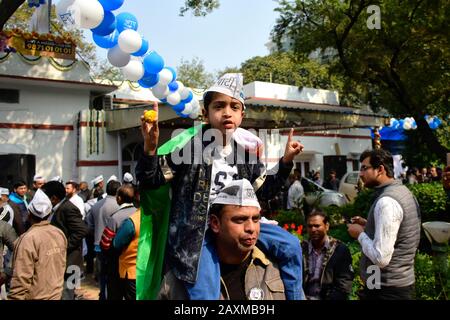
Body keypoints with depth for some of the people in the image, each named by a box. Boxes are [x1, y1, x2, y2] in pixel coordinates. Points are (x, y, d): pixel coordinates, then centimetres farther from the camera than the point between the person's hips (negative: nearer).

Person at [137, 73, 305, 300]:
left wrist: (286, 161, 4)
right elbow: (150, 183, -12)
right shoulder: (188, 146, -14)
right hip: (195, 230, -5)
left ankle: (296, 296, 24)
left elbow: (263, 192, 13)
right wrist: (150, 149, -30)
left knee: (289, 246, 3)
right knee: (206, 295, -21)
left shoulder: (247, 150, 2)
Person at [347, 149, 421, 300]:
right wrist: (369, 225, 10)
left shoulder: (386, 201, -24)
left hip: (386, 289, -9)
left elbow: (381, 258, -28)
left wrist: (360, 234, -13)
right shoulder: (402, 191, 7)